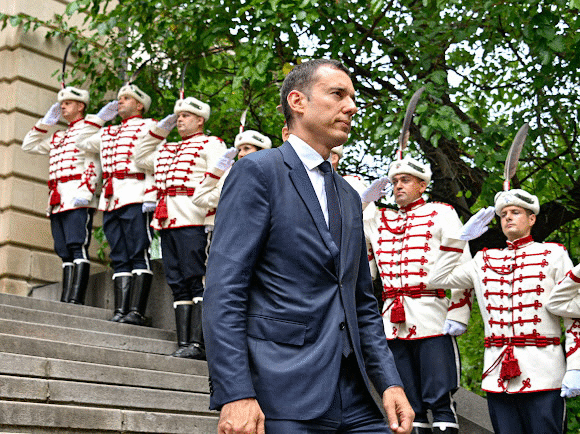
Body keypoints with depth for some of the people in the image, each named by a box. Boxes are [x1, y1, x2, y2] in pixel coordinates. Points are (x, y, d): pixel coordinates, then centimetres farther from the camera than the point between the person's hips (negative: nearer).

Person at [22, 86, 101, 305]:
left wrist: (85, 192, -20)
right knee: (65, 253, 3)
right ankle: (65, 300, -1)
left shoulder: (89, 129, 4)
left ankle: (76, 299, -23)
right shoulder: (58, 137, 28)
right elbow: (28, 145, 32)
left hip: (77, 199, -8)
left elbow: (94, 165, -8)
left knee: (77, 247, -15)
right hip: (57, 201, 8)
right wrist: (46, 122, 24)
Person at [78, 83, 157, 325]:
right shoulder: (108, 133, 27)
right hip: (110, 201, 7)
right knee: (119, 258, 2)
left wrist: (150, 196, -16)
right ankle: (120, 311, -1)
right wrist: (99, 117, 30)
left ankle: (136, 312, -15)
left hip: (135, 200, -7)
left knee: (138, 256, -10)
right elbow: (82, 144, 37)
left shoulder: (148, 126, 6)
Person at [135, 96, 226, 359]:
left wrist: (212, 218, -19)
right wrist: (159, 130, 27)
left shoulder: (210, 144, 3)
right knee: (178, 285, 5)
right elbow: (141, 158, 39)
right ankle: (183, 343, 6)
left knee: (198, 282, -10)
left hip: (194, 222, -8)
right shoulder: (168, 149, 26)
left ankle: (197, 343, -13)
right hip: (168, 222, 8)